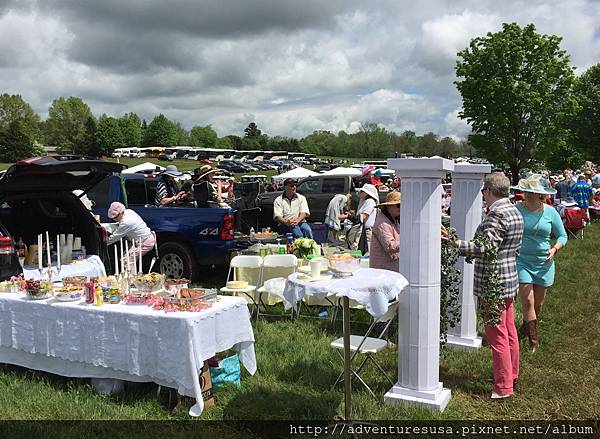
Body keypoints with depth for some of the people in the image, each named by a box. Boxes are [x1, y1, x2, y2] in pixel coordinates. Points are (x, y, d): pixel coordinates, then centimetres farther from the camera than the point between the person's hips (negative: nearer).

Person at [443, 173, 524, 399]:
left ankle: (503, 386, 7)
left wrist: (454, 242, -31)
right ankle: (511, 375, 33)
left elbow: (486, 247, -29)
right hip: (509, 278, 10)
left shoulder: (496, 215, -20)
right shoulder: (514, 211, 11)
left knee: (496, 334, -2)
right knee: (508, 330, 19)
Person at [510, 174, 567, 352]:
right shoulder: (516, 210, -7)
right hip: (522, 262, -2)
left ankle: (526, 327, 41)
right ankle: (533, 340, 4)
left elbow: (562, 236, 6)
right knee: (527, 301, -7)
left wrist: (555, 249, -13)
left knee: (538, 303, 14)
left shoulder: (550, 212, -3)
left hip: (544, 264, 2)